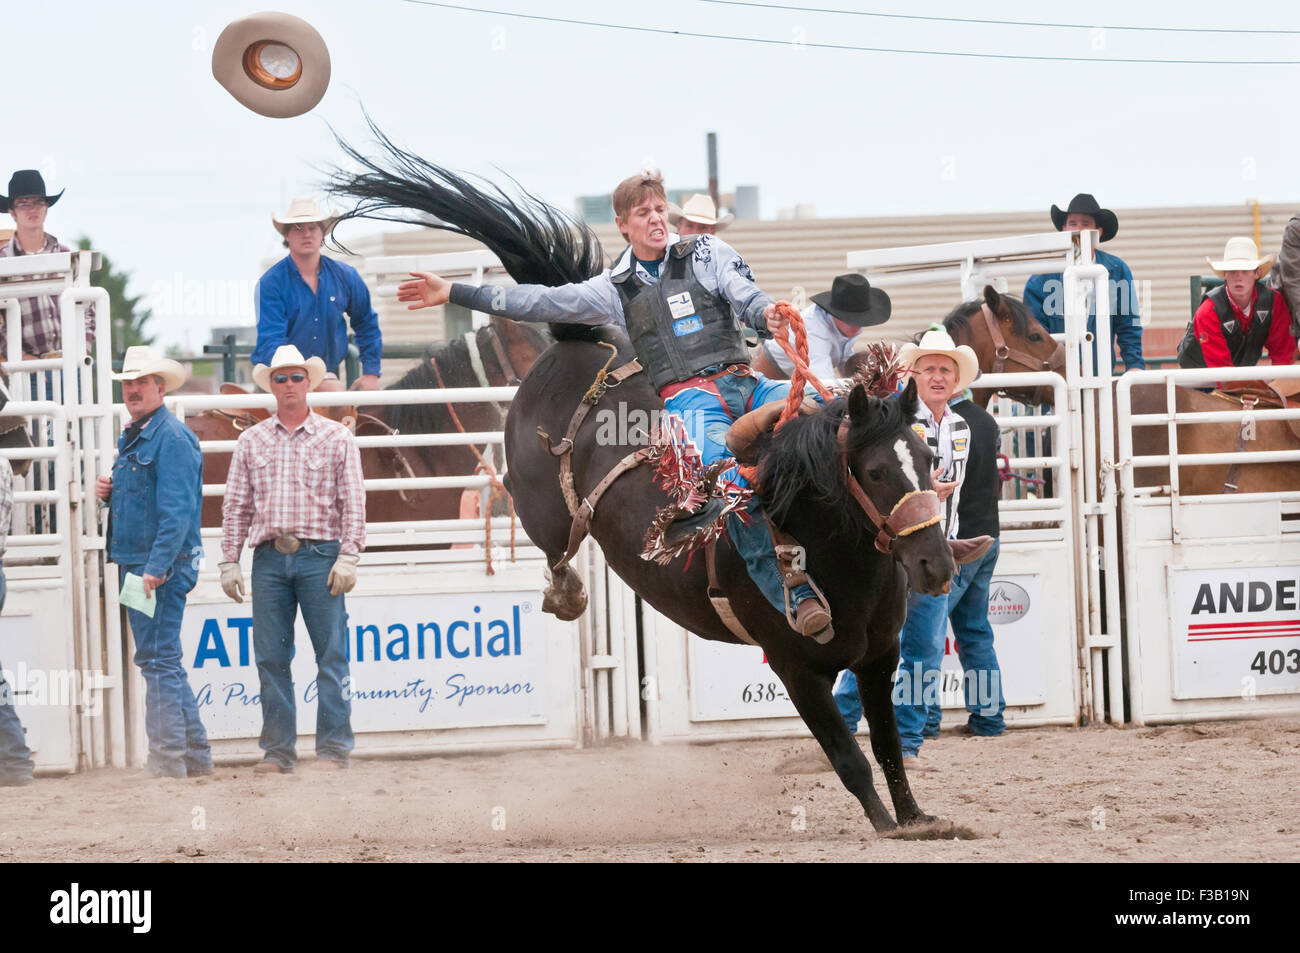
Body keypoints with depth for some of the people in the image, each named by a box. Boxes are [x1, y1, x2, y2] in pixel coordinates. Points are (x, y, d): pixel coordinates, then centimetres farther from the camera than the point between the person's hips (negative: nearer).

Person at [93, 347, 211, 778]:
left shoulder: (171, 437, -14)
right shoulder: (132, 438, 17)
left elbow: (177, 511, -20)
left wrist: (157, 568, -26)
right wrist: (110, 493, 6)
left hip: (162, 566, -10)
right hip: (136, 564, 10)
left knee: (158, 661, -9)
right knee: (165, 661, 13)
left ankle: (167, 759, -6)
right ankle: (196, 754, 19)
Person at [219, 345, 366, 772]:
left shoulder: (335, 438, 6)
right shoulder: (251, 441, 12)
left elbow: (353, 502, 1)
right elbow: (235, 506, 12)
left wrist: (348, 556, -9)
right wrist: (229, 561, 5)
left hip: (319, 556, -2)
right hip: (269, 557, 2)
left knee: (331, 654, -4)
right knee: (270, 657, 2)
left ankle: (333, 747, -1)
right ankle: (277, 750, 7)